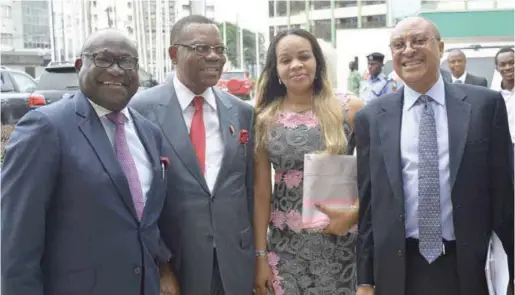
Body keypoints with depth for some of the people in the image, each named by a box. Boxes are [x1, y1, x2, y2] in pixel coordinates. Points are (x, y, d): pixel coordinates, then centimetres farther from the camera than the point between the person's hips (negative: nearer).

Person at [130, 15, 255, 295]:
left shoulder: (242, 111, 5)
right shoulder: (143, 108, -7)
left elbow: (250, 187, 9)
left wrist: (256, 251, 10)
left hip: (235, 260, 4)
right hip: (173, 259, -3)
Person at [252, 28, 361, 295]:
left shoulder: (346, 111, -4)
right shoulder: (265, 119, 0)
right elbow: (261, 191, 1)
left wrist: (353, 215, -18)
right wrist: (260, 254, 1)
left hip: (338, 241, 0)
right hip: (285, 245, 1)